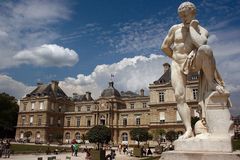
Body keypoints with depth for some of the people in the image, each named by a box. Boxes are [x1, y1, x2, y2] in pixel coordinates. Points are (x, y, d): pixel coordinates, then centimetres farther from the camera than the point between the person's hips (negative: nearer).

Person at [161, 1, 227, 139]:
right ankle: (189, 130, -19)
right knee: (179, 96, -18)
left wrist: (191, 27, -12)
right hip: (177, 66, 3)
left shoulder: (202, 31, 0)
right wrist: (176, 57, 6)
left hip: (193, 64, -2)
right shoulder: (175, 29, 10)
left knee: (205, 49, -36)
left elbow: (200, 44, -24)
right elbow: (164, 47, 13)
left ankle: (212, 83, -21)